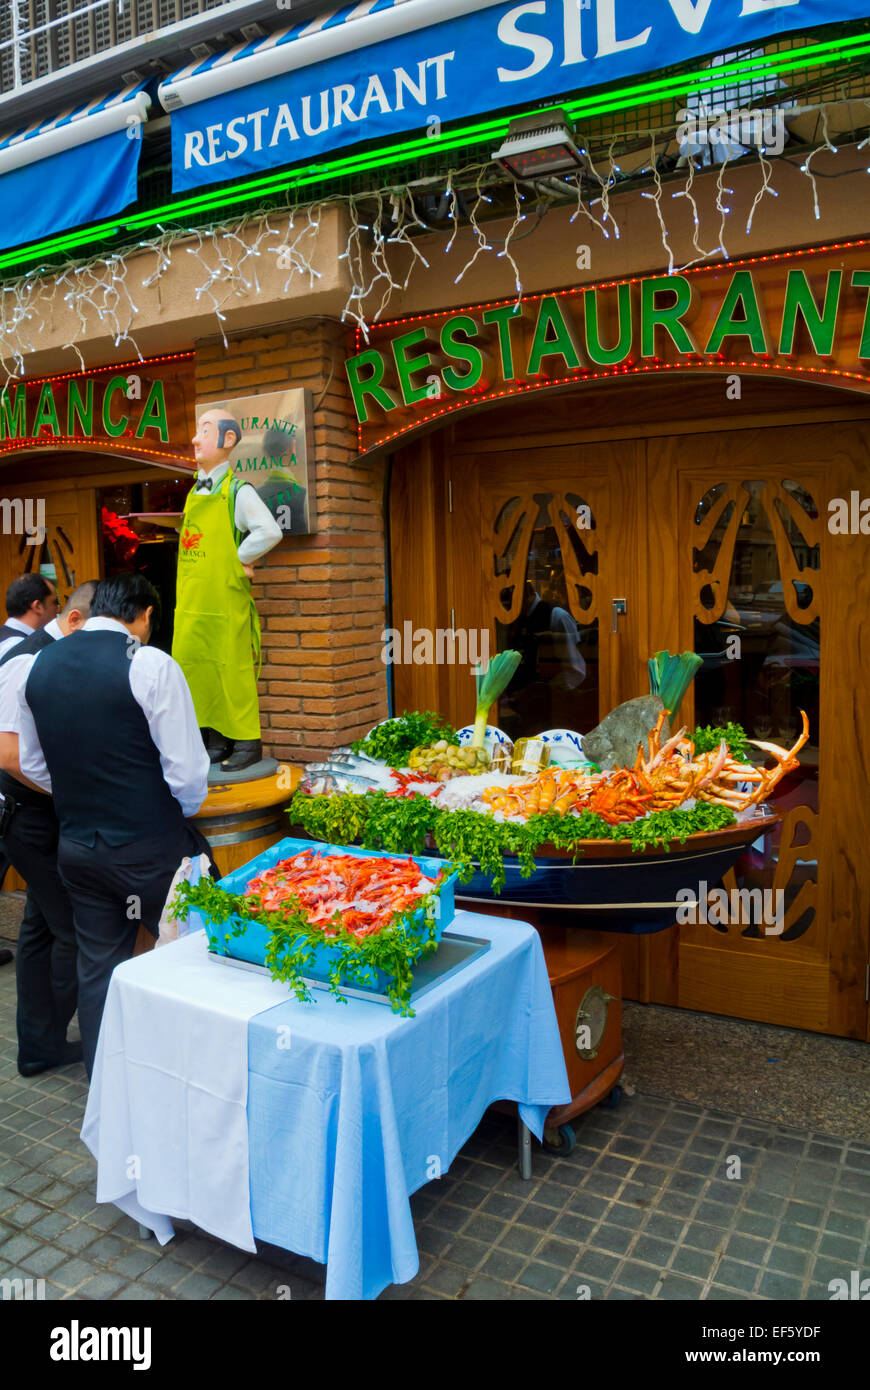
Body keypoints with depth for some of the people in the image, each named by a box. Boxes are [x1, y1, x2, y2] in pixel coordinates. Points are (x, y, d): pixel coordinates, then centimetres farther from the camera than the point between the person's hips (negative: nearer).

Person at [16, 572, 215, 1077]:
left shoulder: (41, 665, 5)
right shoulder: (150, 666, -15)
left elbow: (32, 764, 14)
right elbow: (188, 771, -16)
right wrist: (182, 813, 4)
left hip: (76, 843, 6)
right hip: (150, 847, -6)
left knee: (98, 968, 17)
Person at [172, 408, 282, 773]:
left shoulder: (238, 491, -8)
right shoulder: (194, 493, 15)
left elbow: (270, 532, -22)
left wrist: (238, 559, -12)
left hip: (225, 600, -8)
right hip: (191, 603, 8)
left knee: (232, 670, -2)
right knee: (192, 667, 9)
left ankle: (247, 743, 11)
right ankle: (215, 742, 21)